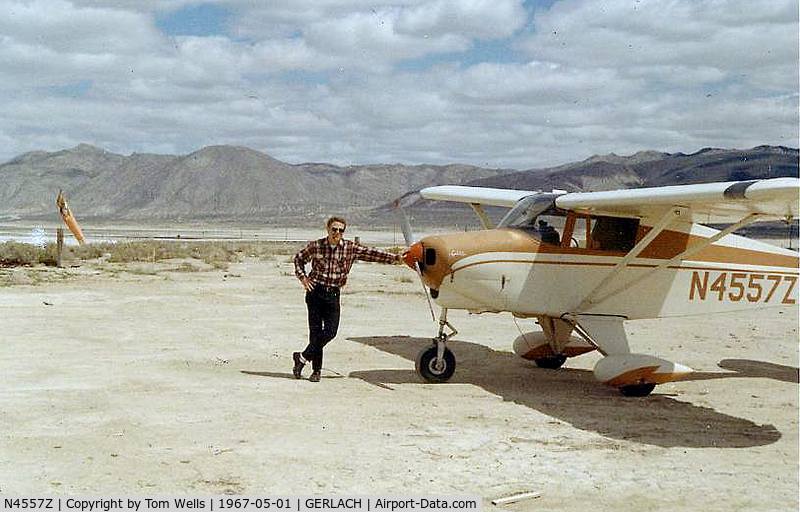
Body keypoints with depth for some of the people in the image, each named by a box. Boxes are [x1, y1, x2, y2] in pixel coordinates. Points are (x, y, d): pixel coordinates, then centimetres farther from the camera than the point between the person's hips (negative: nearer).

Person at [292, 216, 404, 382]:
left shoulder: (350, 247, 2)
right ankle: (316, 369, 8)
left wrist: (395, 257, -12)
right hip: (315, 291, -2)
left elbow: (371, 253, -3)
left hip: (333, 294, 2)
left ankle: (302, 357, 11)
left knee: (330, 331, -6)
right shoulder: (316, 245, 0)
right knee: (315, 330, -1)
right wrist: (302, 277, 0)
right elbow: (299, 259, 14)